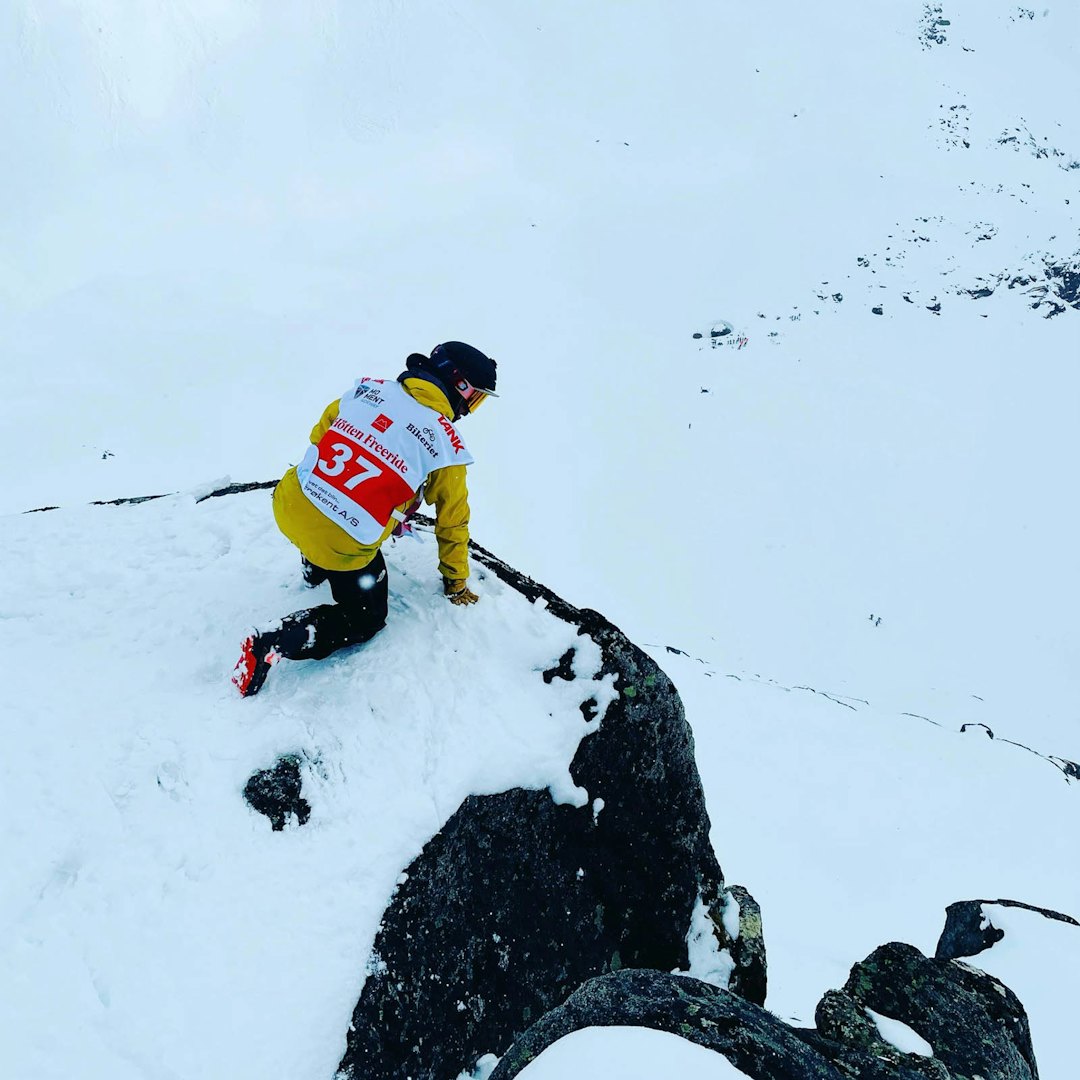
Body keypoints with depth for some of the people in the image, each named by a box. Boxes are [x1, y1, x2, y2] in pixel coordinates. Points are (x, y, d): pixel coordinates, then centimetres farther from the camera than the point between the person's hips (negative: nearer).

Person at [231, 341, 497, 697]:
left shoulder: (369, 388, 4)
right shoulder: (446, 443, -7)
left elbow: (318, 435, 19)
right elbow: (452, 521, 4)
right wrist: (457, 584, 20)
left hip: (290, 507, 6)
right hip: (344, 549, -5)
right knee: (365, 622, 17)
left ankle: (314, 568, 47)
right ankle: (276, 643, -3)